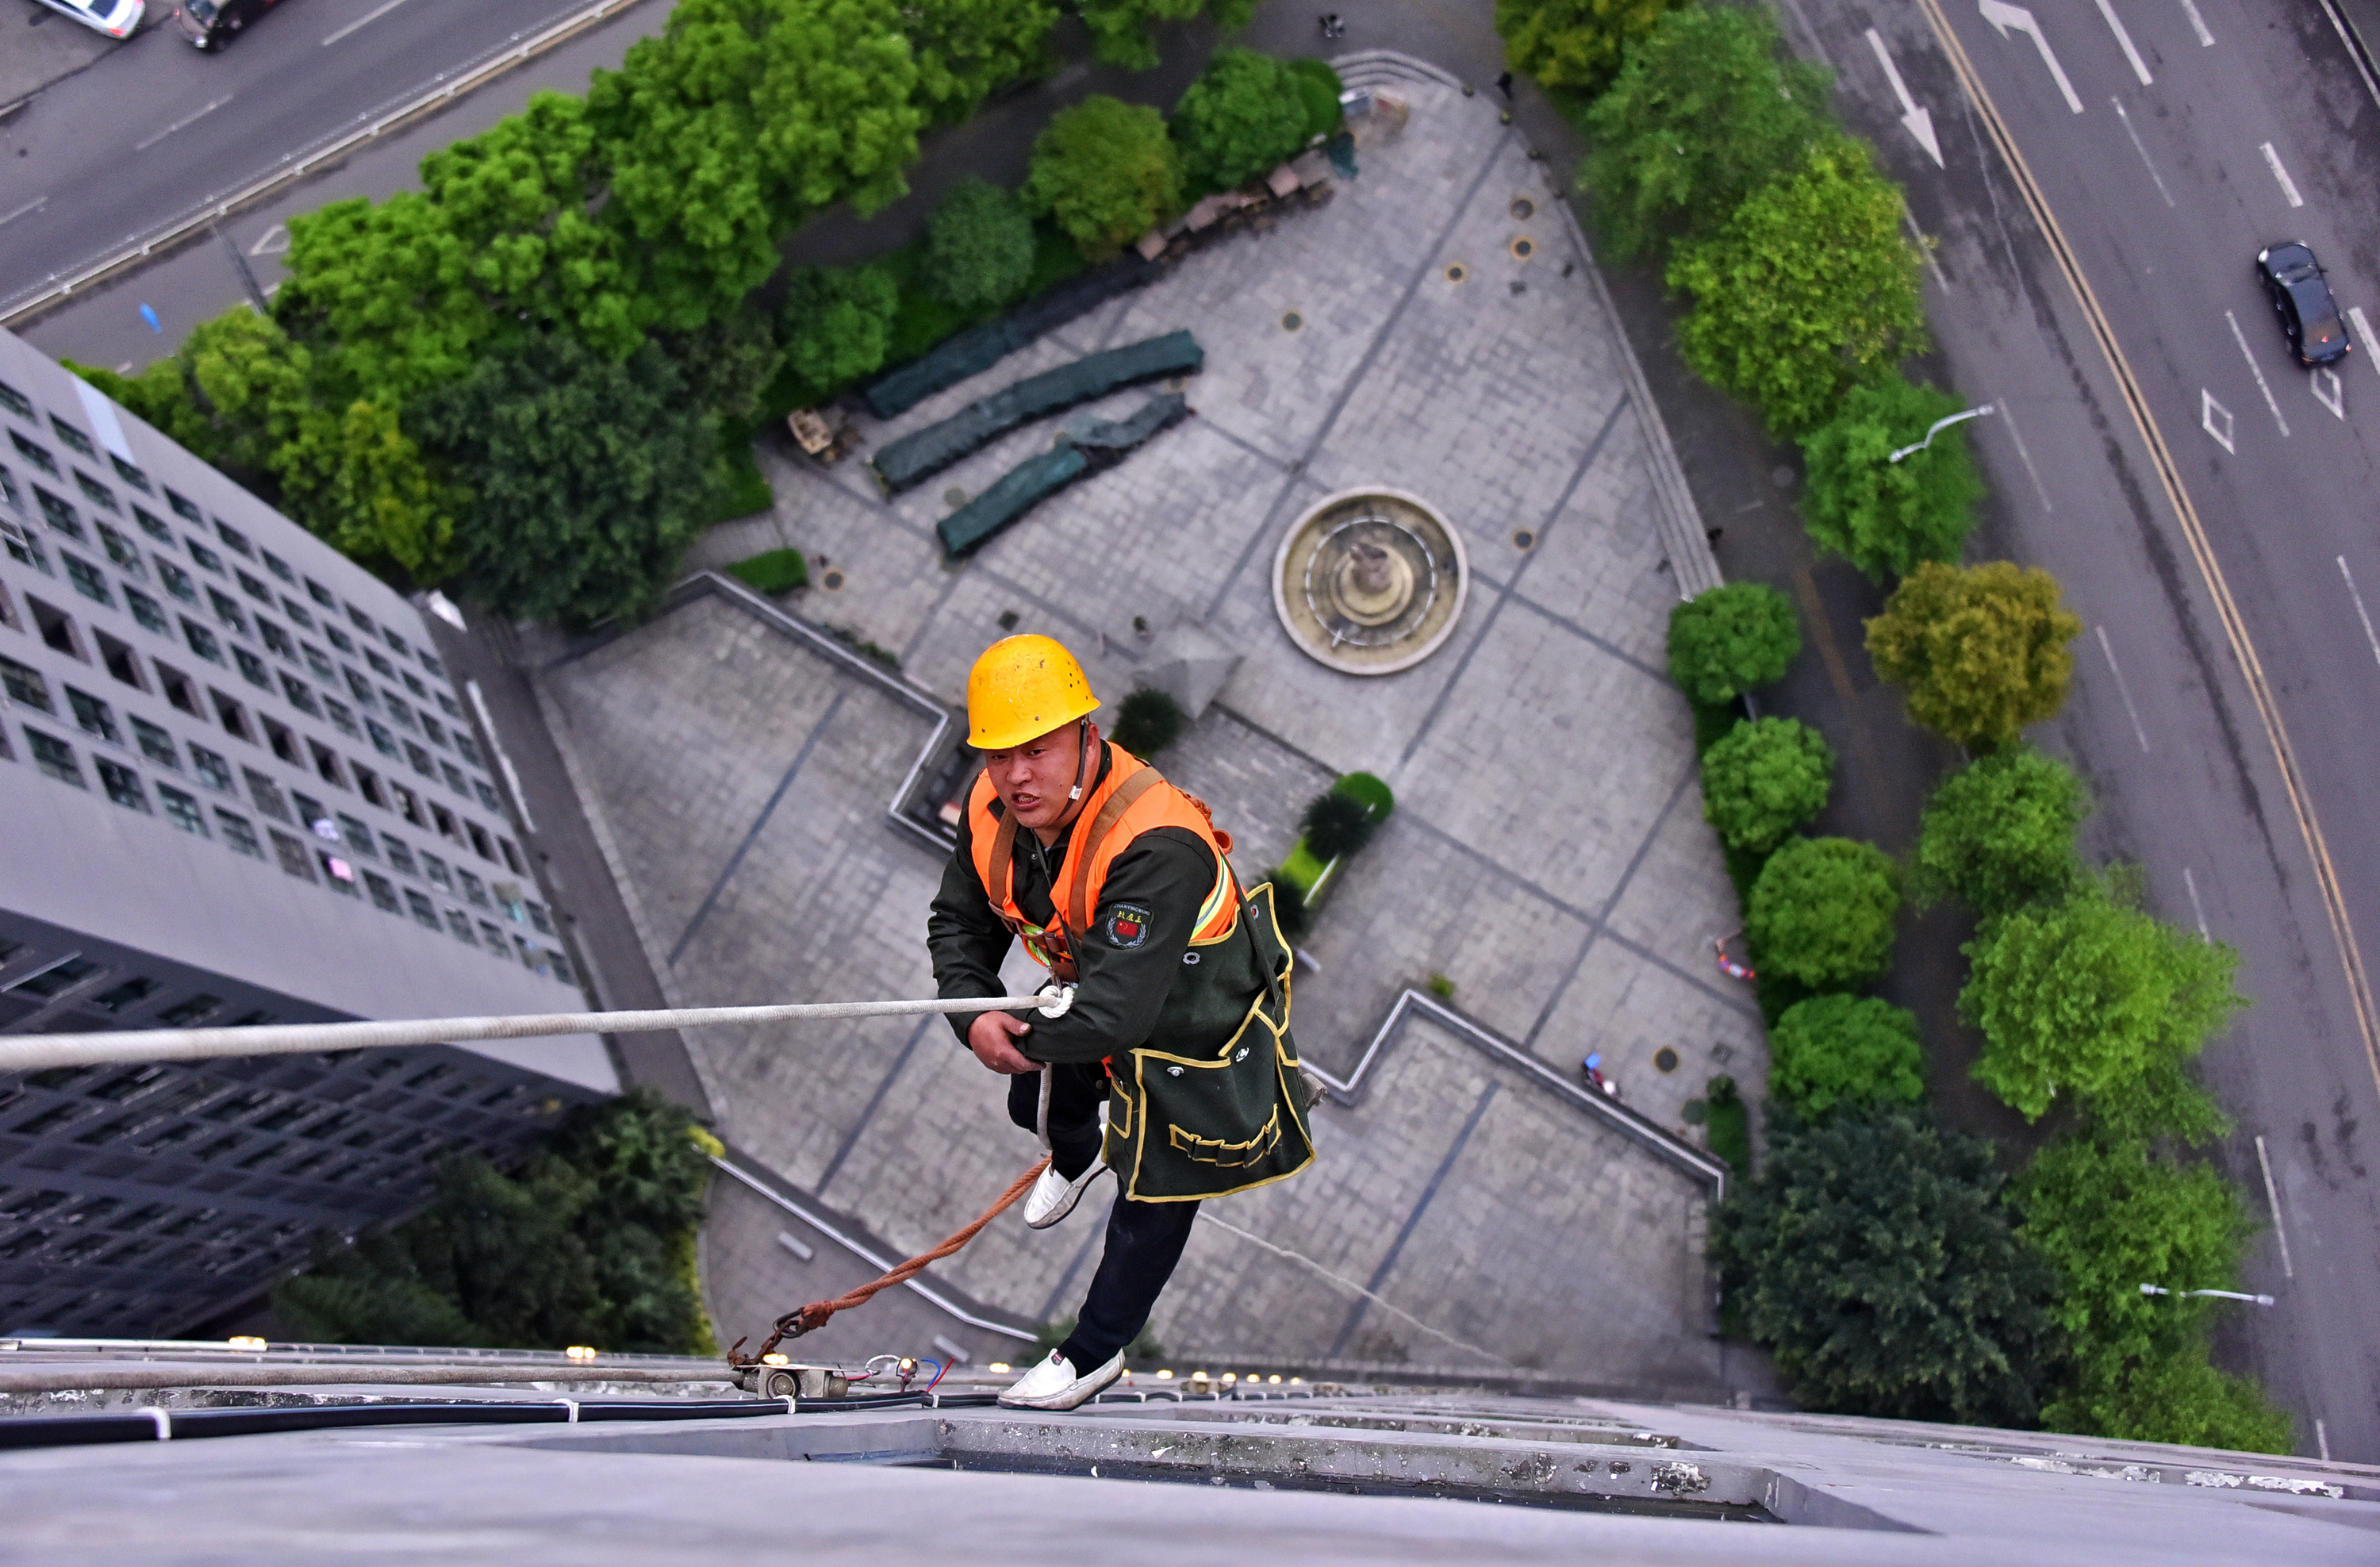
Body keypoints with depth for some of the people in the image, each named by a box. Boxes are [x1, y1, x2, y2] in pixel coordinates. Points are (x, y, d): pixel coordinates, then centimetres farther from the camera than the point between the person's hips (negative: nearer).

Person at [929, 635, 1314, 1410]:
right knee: (1037, 1103, 28)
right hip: (1097, 991, 7)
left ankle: (1094, 1352, 37)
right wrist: (975, 1013, -25)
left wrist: (1025, 1040, -26)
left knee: (1153, 1199, 13)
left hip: (1199, 1029, -6)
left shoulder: (1156, 848, -45)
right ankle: (1078, 1157, 66)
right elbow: (959, 923, -6)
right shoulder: (992, 809, -20)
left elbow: (1112, 1015, -44)